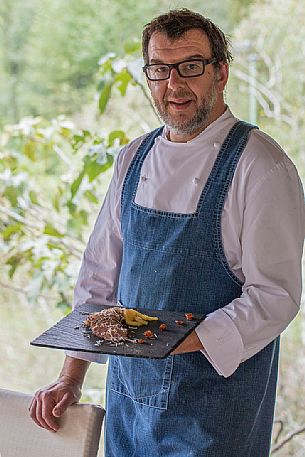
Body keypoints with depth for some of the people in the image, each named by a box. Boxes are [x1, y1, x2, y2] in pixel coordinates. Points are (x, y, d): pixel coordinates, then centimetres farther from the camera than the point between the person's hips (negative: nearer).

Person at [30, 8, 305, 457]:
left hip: (213, 404, -5)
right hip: (127, 393, 6)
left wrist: (181, 340, -28)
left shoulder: (261, 167, -13)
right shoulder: (134, 158, 6)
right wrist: (70, 378, 8)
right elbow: (100, 273, 10)